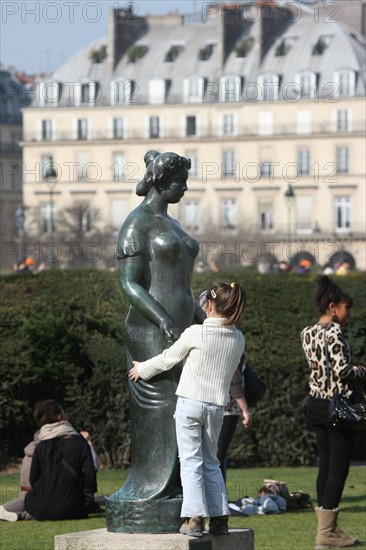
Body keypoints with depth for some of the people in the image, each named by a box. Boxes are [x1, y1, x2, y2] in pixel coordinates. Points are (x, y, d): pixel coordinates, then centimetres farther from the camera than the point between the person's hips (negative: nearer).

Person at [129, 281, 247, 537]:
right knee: (211, 461, 15)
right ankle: (220, 518, 11)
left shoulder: (195, 333, -12)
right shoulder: (238, 339, 2)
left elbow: (168, 359, -1)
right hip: (217, 407, 4)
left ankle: (194, 518, -11)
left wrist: (141, 369, 17)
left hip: (190, 403, -4)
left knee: (191, 461, -3)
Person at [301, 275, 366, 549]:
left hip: (316, 404, 9)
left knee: (326, 465, 13)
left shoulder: (308, 333, 9)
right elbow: (343, 370, -22)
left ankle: (328, 526, 17)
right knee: (339, 468, -3)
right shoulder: (334, 331, -16)